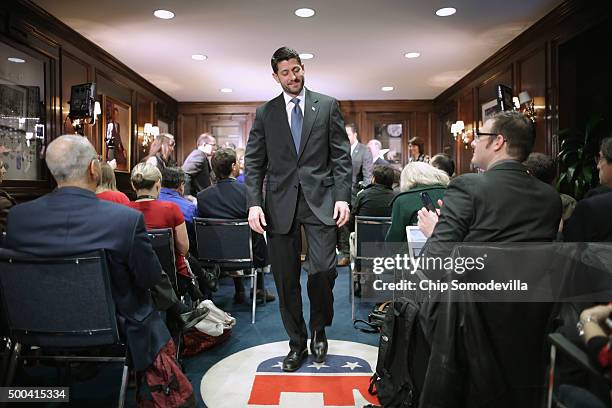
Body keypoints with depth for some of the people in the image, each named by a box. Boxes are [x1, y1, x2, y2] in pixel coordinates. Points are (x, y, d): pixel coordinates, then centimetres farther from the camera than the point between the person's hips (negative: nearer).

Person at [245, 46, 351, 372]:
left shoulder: (327, 106, 8)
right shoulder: (265, 113, 11)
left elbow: (341, 156, 4)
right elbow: (254, 162, 7)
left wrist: (342, 197, -6)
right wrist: (254, 203, -5)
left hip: (320, 200, -1)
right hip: (280, 204, 2)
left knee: (323, 269, -10)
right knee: (285, 279, 6)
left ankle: (318, 329, 21)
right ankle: (297, 343, 25)